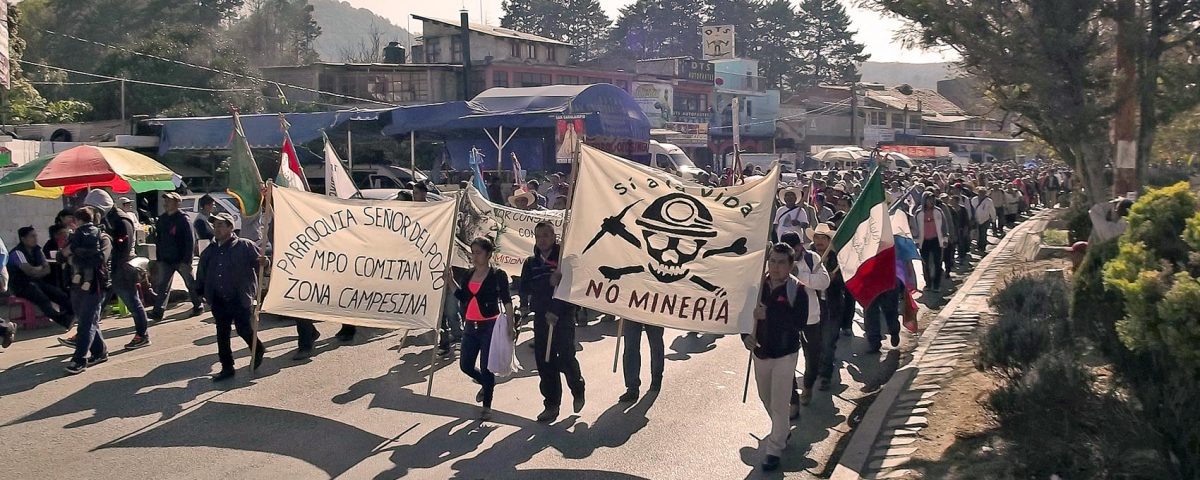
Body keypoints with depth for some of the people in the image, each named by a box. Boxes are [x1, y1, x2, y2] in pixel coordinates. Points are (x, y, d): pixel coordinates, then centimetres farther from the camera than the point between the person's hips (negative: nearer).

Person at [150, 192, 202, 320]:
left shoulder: (183, 219, -10)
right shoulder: (162, 219, 9)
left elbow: (190, 241, -14)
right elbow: (158, 240, 15)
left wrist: (186, 260, -19)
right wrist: (159, 258, 9)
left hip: (181, 259, -5)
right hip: (166, 260, 6)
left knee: (190, 283, 7)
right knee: (162, 286, 0)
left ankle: (198, 306, 21)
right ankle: (158, 311, -1)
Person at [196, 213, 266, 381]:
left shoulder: (245, 246, -5)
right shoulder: (209, 251, 11)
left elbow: (260, 262, -8)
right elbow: (202, 274, 20)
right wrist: (200, 290, 14)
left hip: (240, 299, -5)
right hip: (219, 302, 5)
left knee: (244, 330, 0)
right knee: (222, 334, 7)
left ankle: (258, 351, 30)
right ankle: (227, 368, 16)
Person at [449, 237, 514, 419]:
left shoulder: (498, 275, -7)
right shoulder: (468, 275, 11)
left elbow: (506, 301, -10)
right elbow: (461, 296, 16)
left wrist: (510, 323, -18)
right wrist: (451, 280, 5)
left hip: (489, 327, -6)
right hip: (471, 327, 6)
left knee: (486, 368, -1)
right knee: (466, 365, 10)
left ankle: (487, 405, 15)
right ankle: (486, 384, 40)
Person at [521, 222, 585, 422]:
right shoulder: (531, 263, 10)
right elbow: (525, 290, 0)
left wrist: (556, 311, -17)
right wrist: (548, 282, -16)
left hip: (564, 317, -4)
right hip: (541, 318, 4)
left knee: (566, 358, -9)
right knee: (545, 362, 4)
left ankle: (577, 390, 20)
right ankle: (551, 404, 14)